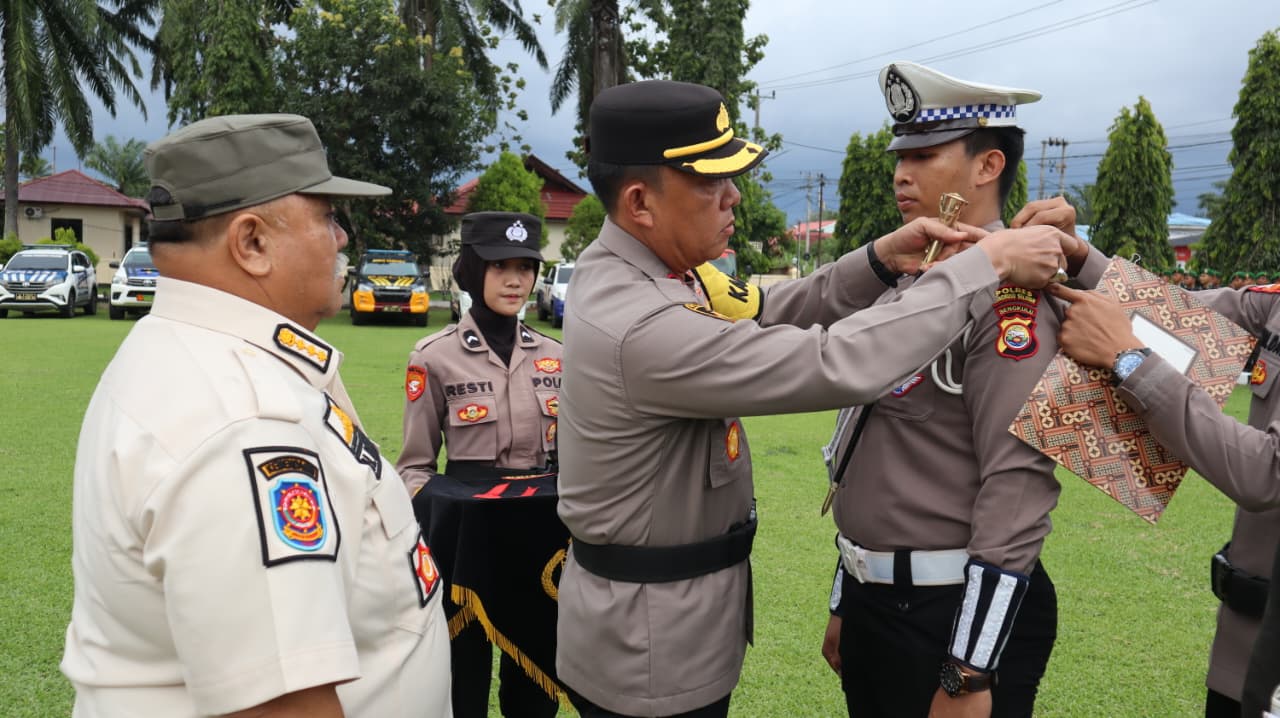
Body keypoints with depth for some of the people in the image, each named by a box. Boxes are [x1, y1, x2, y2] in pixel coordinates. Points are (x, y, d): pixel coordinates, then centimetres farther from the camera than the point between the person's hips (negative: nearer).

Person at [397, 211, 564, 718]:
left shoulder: (554, 357, 5)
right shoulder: (435, 357, -6)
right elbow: (416, 464, -1)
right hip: (468, 531, -3)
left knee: (536, 672, 15)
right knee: (464, 671, 9)